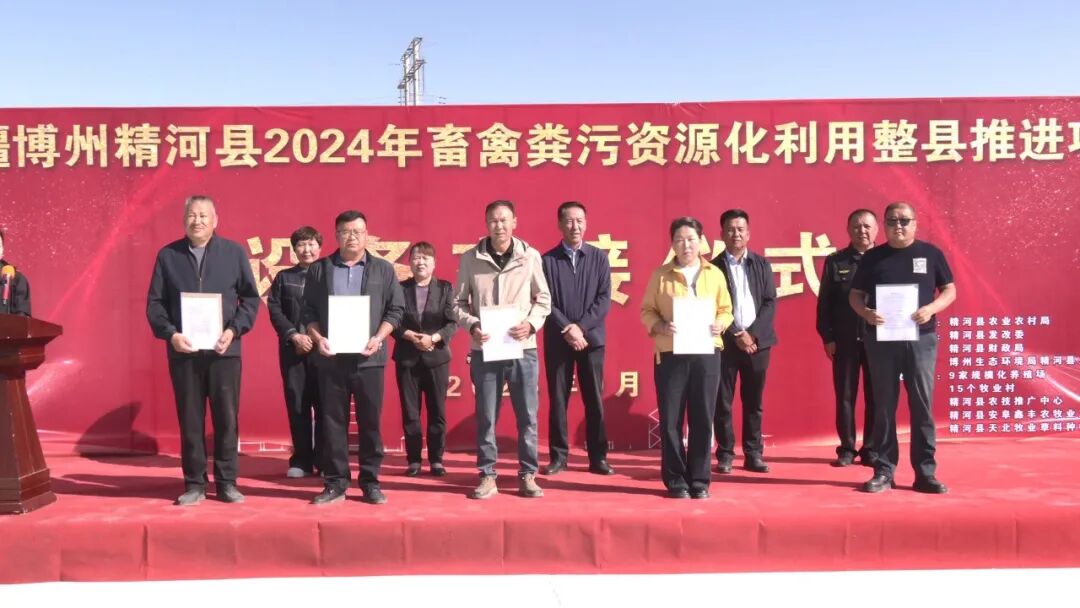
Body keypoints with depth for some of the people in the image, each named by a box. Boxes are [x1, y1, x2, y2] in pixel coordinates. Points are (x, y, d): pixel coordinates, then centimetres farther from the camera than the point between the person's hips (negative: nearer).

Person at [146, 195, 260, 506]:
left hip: (224, 349, -1)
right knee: (190, 419, 6)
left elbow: (251, 297, 4)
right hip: (183, 350, 1)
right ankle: (194, 484, 15)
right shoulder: (167, 255, 6)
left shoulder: (234, 252, 4)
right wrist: (171, 334, -10)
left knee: (227, 417, 3)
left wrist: (233, 330, -8)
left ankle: (227, 482, 12)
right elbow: (154, 303, 5)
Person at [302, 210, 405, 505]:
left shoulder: (383, 269, 7)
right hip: (331, 357, 1)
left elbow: (396, 309, 4)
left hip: (368, 358, 0)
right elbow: (308, 311, 7)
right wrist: (318, 338, -9)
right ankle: (335, 482, 13)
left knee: (370, 421, 4)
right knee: (332, 420, 4)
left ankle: (370, 481, 13)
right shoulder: (319, 269, 8)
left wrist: (378, 338, -9)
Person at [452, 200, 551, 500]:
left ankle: (527, 475, 18)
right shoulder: (470, 259, 0)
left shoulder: (531, 256, 1)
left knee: (527, 416, 6)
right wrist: (472, 325, -12)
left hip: (523, 349, 0)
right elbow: (458, 303, 5)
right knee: (486, 416, 7)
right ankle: (487, 476, 18)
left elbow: (544, 300, 7)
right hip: (484, 350, 0)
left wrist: (531, 323, -10)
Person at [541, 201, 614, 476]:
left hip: (591, 338, 1)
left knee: (594, 400, 4)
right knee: (557, 400, 3)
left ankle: (598, 457, 12)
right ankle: (558, 456, 12)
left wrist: (581, 327, -12)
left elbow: (604, 299, -2)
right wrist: (566, 329, -15)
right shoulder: (547, 260, 1)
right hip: (557, 340, -1)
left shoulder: (599, 258, 5)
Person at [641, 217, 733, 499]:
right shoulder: (661, 275, 4)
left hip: (706, 353, 1)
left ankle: (699, 480, 15)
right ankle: (675, 480, 12)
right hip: (670, 354, -1)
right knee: (671, 418, 1)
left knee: (703, 418, 3)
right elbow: (646, 311, 5)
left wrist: (720, 324, -8)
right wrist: (660, 326, -13)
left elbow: (726, 310, 13)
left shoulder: (715, 274, 9)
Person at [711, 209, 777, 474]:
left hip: (757, 341, 2)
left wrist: (753, 334, -10)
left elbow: (770, 302, 2)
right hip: (725, 342, -2)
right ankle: (725, 455, 8)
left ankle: (754, 454, 13)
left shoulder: (762, 264, 9)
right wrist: (736, 335, -12)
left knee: (753, 402, 6)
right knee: (723, 402, 1)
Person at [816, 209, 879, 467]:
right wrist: (827, 337, -2)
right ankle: (847, 449, 14)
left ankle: (871, 449, 14)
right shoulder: (835, 261, 5)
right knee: (845, 396, 5)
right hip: (844, 339, 0)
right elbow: (824, 302, 4)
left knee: (876, 396, 4)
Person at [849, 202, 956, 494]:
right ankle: (884, 471, 11)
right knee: (883, 406, 4)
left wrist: (931, 308, -14)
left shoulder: (931, 253, 5)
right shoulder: (873, 257, 6)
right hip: (881, 339, 1)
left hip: (921, 339, 0)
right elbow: (855, 294, 9)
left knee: (922, 406, 1)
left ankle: (926, 473, 8)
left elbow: (950, 290, 6)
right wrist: (865, 312, -13)